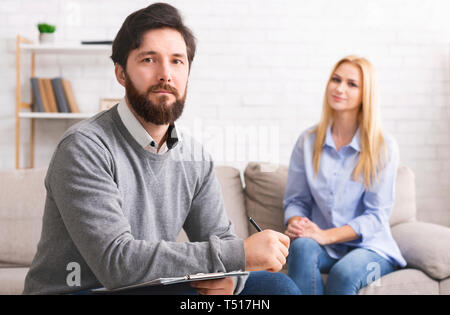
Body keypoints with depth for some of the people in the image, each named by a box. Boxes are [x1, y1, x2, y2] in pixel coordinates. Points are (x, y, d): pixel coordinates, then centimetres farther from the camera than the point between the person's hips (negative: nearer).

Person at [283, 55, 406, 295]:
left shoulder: (384, 146, -3)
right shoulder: (308, 142, 6)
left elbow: (377, 215, -7)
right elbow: (295, 199, 9)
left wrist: (326, 235, -20)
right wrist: (295, 222, -16)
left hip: (370, 247, -2)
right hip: (326, 248, 2)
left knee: (344, 272, -35)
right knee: (302, 246, -32)